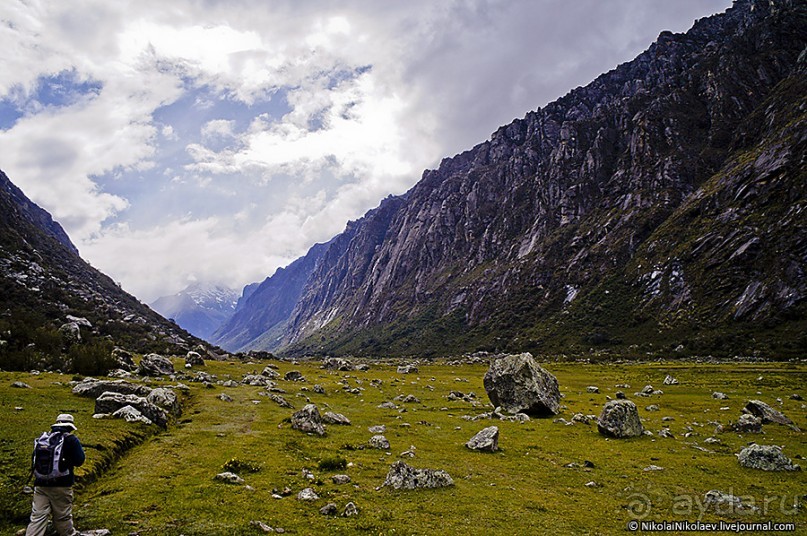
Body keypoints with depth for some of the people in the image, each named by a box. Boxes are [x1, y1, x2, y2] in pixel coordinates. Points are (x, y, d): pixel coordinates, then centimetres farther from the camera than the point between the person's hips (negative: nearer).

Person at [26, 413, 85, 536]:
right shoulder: (71, 440, -6)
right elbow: (79, 460, -7)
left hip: (41, 483, 4)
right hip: (61, 485, -4)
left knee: (37, 516, 3)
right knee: (63, 517, 8)